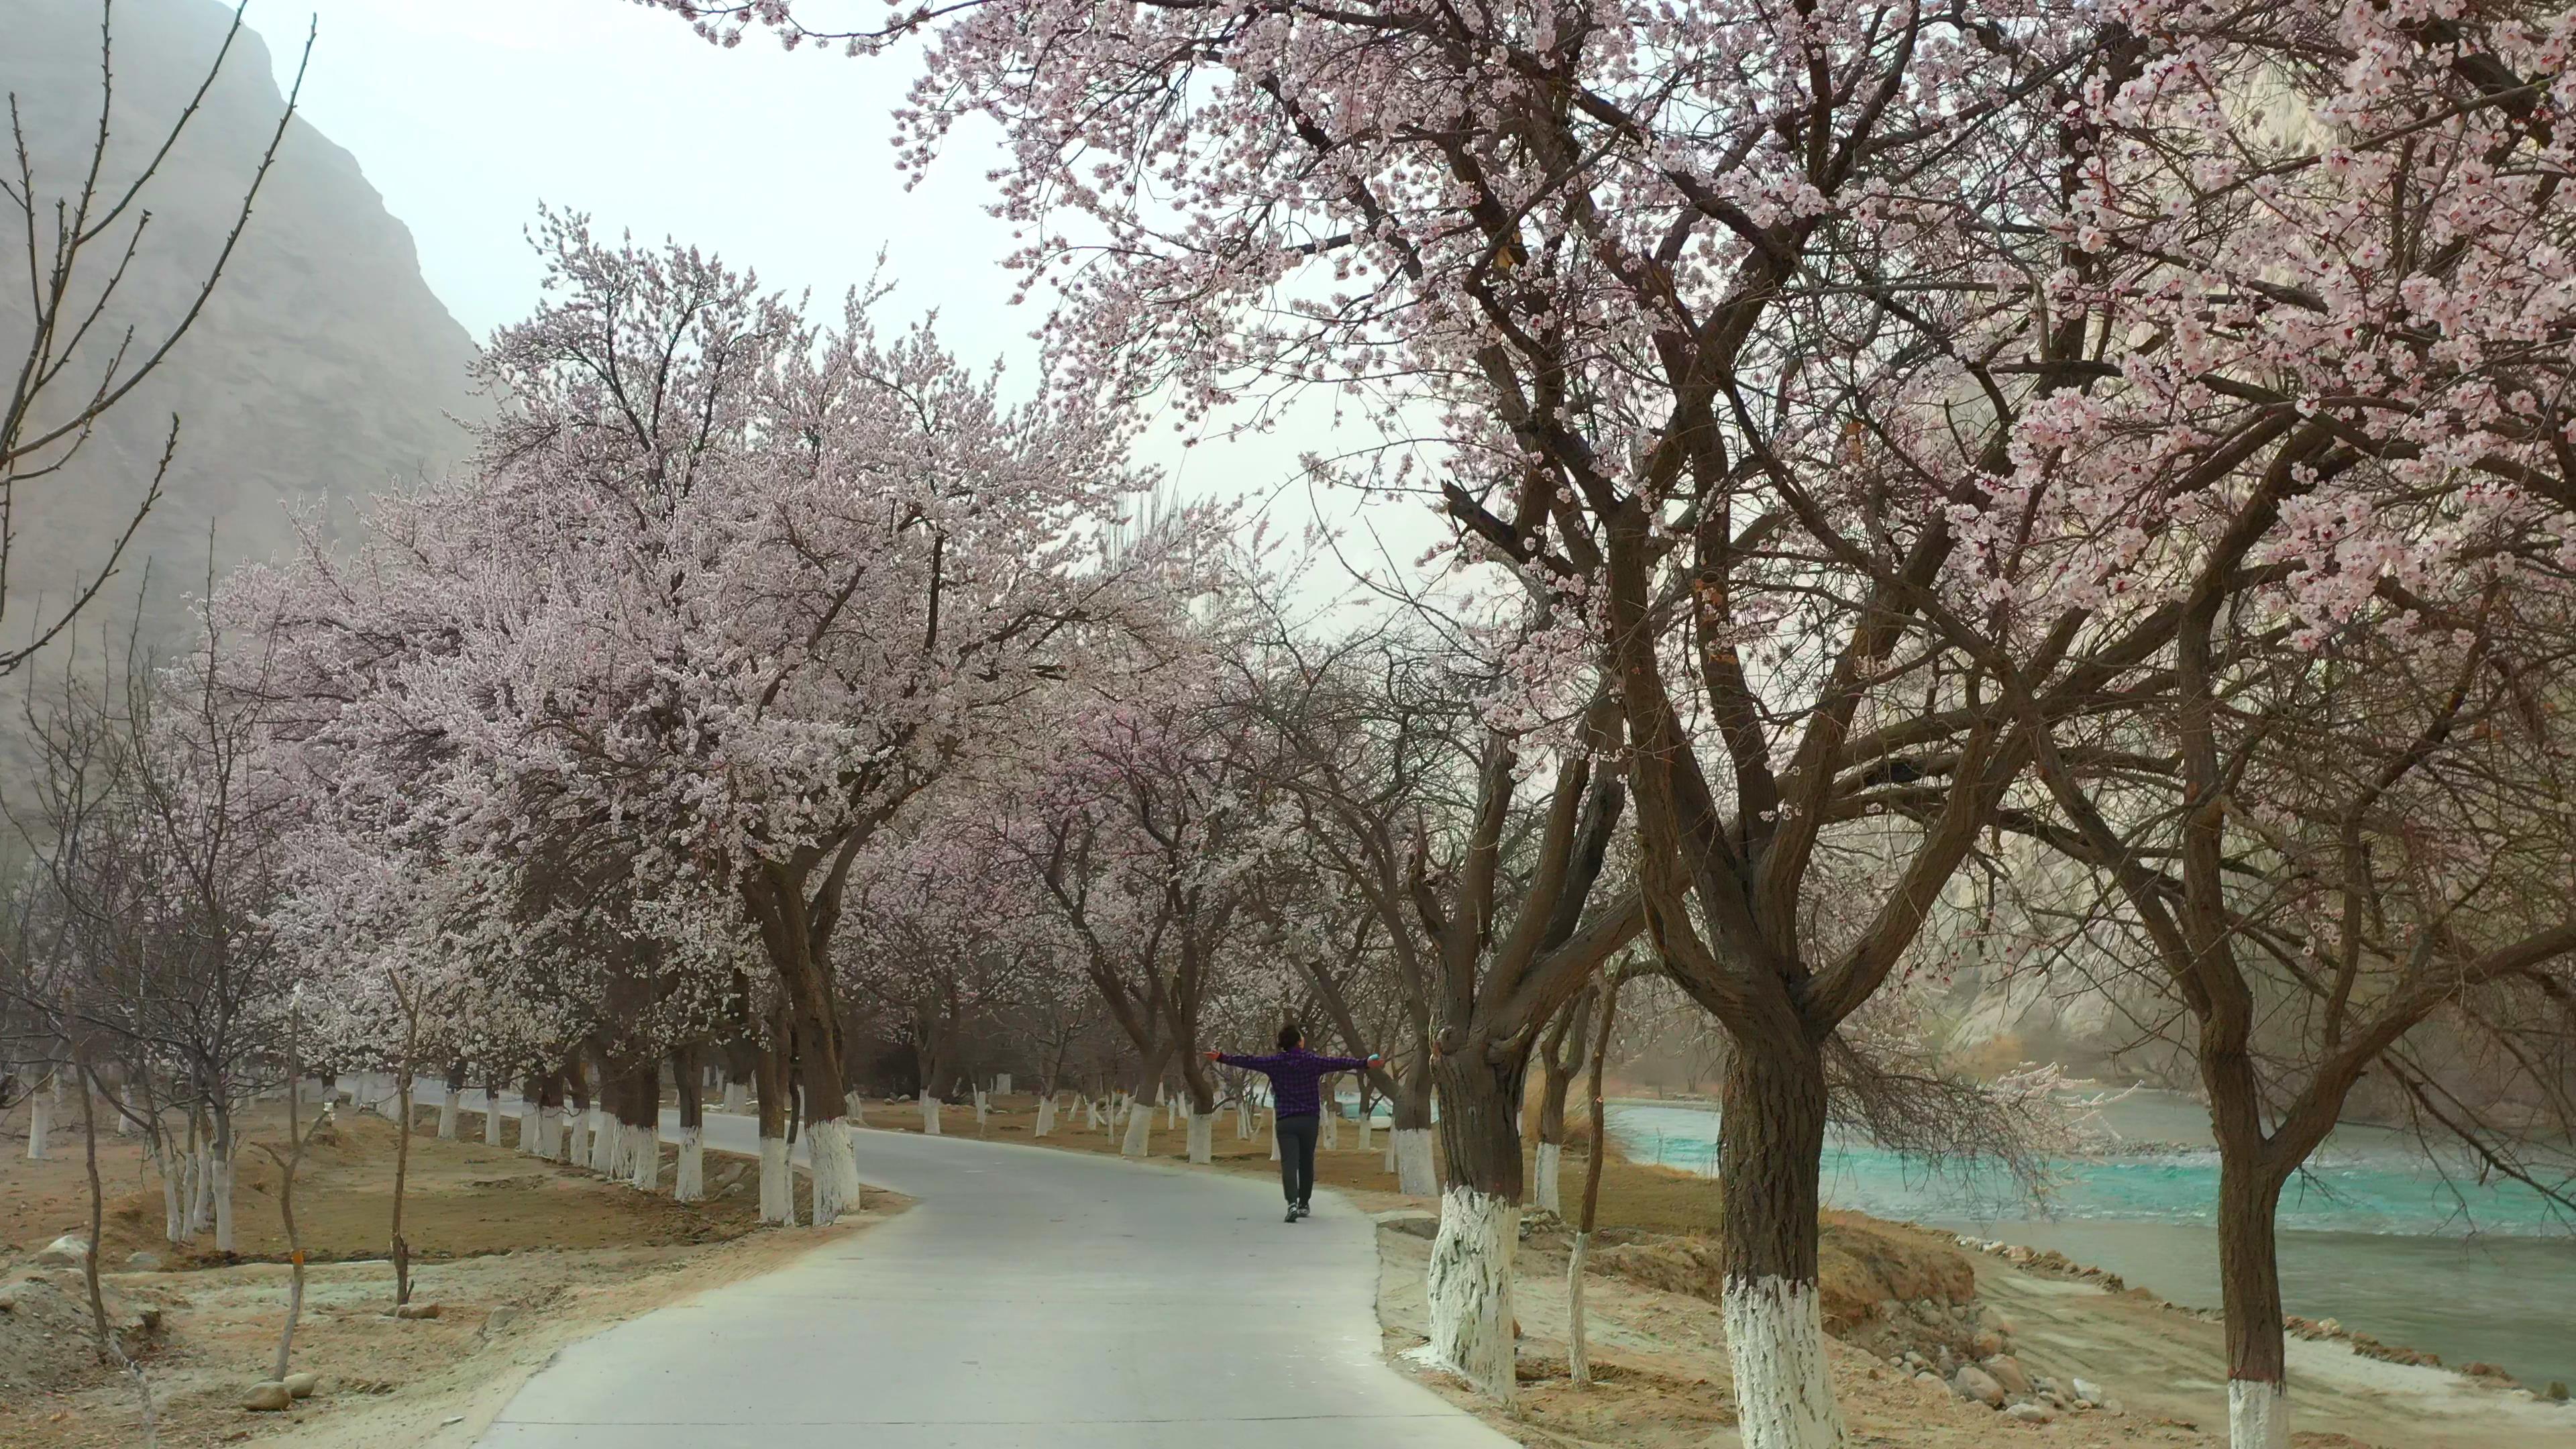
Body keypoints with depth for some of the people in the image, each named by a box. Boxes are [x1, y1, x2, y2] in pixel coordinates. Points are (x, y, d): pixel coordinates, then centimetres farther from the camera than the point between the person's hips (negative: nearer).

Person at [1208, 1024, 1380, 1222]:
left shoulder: (1275, 1062, 0)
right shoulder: (1312, 1061, -2)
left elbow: (1248, 1062, 2)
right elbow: (1339, 1063, -6)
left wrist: (1222, 1058, 10)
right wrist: (1364, 1064, -6)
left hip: (1285, 1122, -1)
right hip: (1310, 1120, 1)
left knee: (1289, 1163, -7)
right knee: (1306, 1163, 16)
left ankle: (1292, 1203, -26)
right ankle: (1304, 1204, 25)